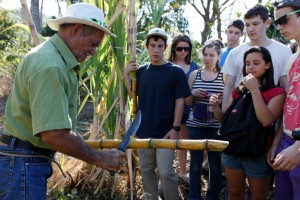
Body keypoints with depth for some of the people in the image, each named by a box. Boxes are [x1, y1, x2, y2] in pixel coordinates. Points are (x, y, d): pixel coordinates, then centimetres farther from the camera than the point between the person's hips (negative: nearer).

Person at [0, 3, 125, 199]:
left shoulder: (58, 59, 11)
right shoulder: (50, 65, -24)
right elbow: (54, 134, -30)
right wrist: (100, 159, -20)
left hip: (34, 159, 10)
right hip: (23, 162, -10)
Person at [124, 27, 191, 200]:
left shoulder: (175, 71, -7)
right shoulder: (141, 71, 5)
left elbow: (180, 101, -7)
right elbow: (133, 95, 12)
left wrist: (175, 128, -13)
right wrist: (126, 75, -2)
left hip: (165, 131, -4)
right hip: (144, 130, 5)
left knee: (166, 171, -4)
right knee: (146, 170, 14)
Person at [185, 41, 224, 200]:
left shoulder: (224, 75, 1)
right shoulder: (194, 74, 6)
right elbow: (187, 102, 10)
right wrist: (193, 94, -10)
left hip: (215, 126, -1)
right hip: (195, 125, 2)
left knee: (215, 163, 5)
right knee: (195, 162, 8)